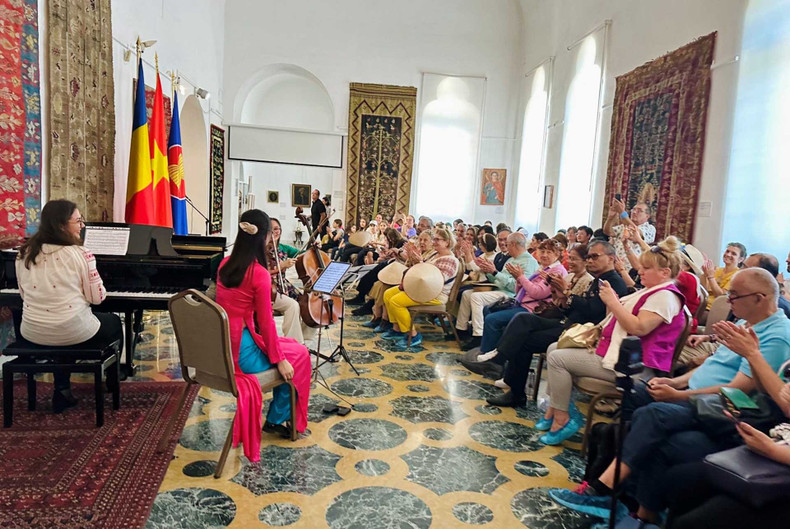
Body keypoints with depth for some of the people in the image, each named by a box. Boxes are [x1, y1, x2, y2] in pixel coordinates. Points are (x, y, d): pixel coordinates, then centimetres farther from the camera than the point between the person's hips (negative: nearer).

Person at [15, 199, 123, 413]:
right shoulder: (80, 254, -15)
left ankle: (62, 391, 34)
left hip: (32, 332, 5)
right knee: (113, 322, 25)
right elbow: (97, 297, -10)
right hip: (72, 331, -5)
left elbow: (25, 295, 13)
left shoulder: (24, 254, 3)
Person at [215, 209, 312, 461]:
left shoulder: (225, 264, 3)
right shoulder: (260, 273, -20)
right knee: (298, 354, 14)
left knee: (285, 345, 26)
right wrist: (280, 359, -7)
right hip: (241, 354, -8)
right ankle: (276, 420, 25)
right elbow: (265, 322, -15)